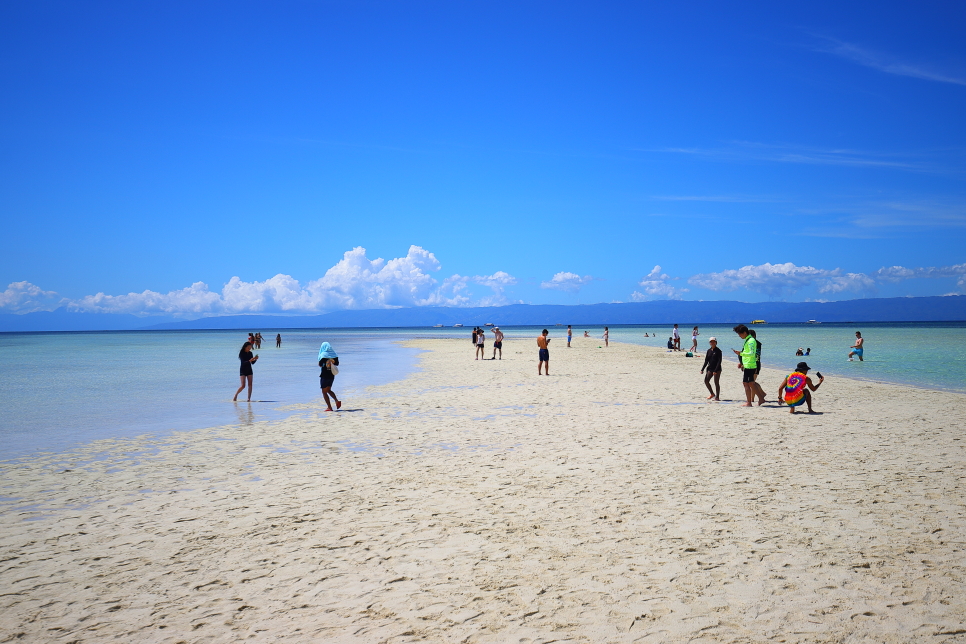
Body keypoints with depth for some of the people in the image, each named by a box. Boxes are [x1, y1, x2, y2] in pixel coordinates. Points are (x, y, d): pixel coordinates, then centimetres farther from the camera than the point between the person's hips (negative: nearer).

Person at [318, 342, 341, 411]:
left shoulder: (323, 355, -13)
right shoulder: (334, 354, 3)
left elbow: (320, 365, -10)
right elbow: (337, 364, 10)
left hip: (324, 375, -6)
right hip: (331, 375, 6)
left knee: (324, 392, 3)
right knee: (328, 390, 22)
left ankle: (329, 407, -3)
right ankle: (337, 401, 1)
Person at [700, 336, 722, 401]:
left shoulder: (718, 351, -7)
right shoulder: (709, 351, 10)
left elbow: (719, 361, -12)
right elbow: (706, 361, 13)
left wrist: (716, 370, -20)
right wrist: (702, 369, 7)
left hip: (717, 369, -6)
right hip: (710, 368, 6)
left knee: (716, 382, -3)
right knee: (706, 380, -1)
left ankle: (717, 397, 5)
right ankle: (712, 394, 16)